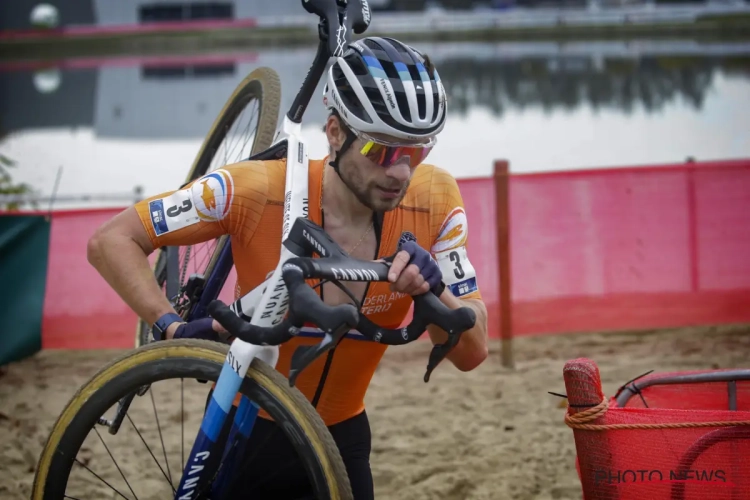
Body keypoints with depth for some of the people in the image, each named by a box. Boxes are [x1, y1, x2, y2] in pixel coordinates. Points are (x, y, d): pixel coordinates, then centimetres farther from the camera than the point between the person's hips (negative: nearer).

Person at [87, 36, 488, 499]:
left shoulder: (434, 201, -17)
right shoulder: (258, 189, -25)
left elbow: (472, 353, -15)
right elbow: (112, 240, -18)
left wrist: (432, 287, -35)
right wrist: (176, 330, -33)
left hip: (341, 441, 2)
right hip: (245, 434, -2)